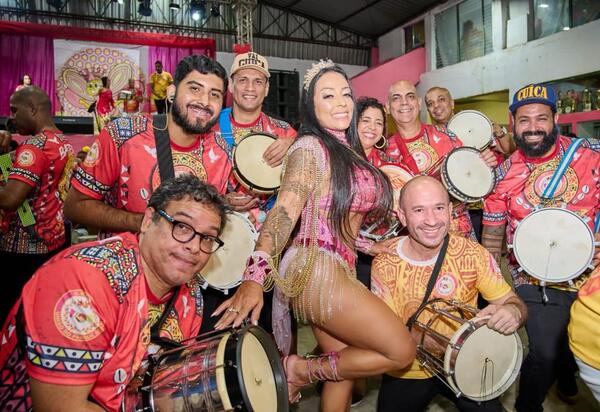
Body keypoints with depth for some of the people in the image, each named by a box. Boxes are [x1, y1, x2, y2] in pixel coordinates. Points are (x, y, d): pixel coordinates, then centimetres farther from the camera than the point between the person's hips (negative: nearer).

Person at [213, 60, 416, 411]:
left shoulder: (350, 152, 16)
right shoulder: (311, 147, -9)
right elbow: (284, 211, -22)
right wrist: (255, 276, -31)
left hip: (339, 271, 8)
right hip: (317, 270, -8)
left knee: (343, 370, 15)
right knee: (402, 351, -3)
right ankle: (300, 371, 8)